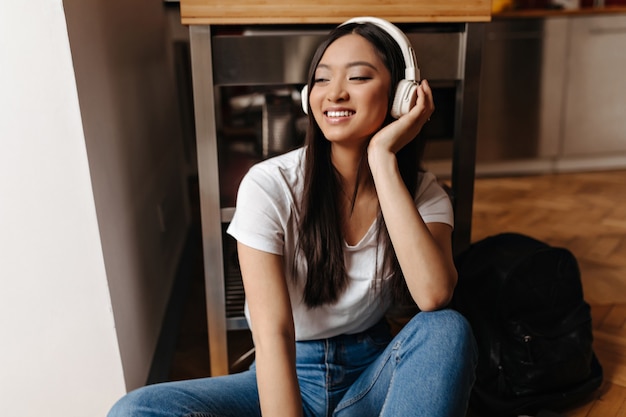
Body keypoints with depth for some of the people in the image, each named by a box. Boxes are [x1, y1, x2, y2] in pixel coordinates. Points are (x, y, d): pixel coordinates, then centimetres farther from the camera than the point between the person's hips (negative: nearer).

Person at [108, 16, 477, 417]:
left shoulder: (421, 191, -8)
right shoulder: (269, 186, -16)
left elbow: (433, 296, -29)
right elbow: (274, 332, -23)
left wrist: (383, 158, -28)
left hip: (373, 376, 2)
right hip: (288, 376, -1)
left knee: (448, 329, -30)